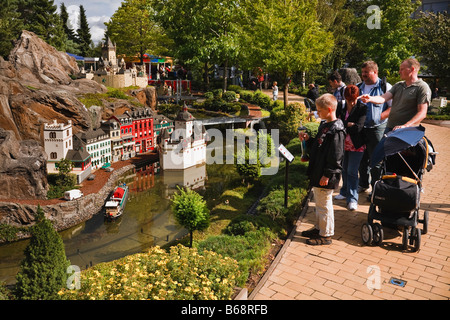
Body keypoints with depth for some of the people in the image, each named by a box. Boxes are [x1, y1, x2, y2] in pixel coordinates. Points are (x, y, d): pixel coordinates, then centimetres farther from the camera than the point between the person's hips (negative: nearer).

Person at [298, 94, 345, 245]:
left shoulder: (336, 130, -20)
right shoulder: (324, 125, 11)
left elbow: (335, 157, -22)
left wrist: (327, 175, -21)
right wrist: (307, 139, 5)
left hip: (326, 177, -10)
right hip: (317, 173, 10)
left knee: (324, 204, 2)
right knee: (319, 203, 21)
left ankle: (326, 235, 16)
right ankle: (319, 228, 36)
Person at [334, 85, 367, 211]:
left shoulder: (362, 108, -12)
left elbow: (358, 127, -22)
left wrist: (343, 124, -18)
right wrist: (349, 124, -19)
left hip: (356, 145, -4)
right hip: (343, 144, 5)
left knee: (352, 172, -5)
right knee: (344, 170, 16)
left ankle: (352, 199, 4)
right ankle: (345, 192, 34)